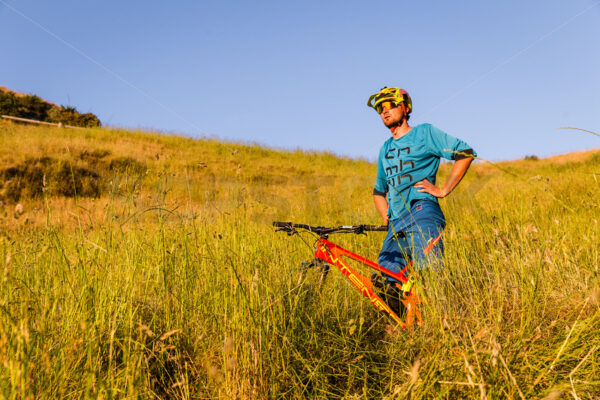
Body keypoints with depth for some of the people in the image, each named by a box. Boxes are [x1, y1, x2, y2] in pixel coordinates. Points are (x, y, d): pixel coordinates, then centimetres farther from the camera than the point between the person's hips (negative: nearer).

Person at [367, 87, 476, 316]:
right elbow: (379, 191, 35)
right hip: (397, 224, 6)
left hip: (422, 213, -6)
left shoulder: (424, 133, 9)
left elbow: (466, 153, 2)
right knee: (388, 284, -5)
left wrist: (443, 190, -4)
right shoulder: (385, 150, 27)